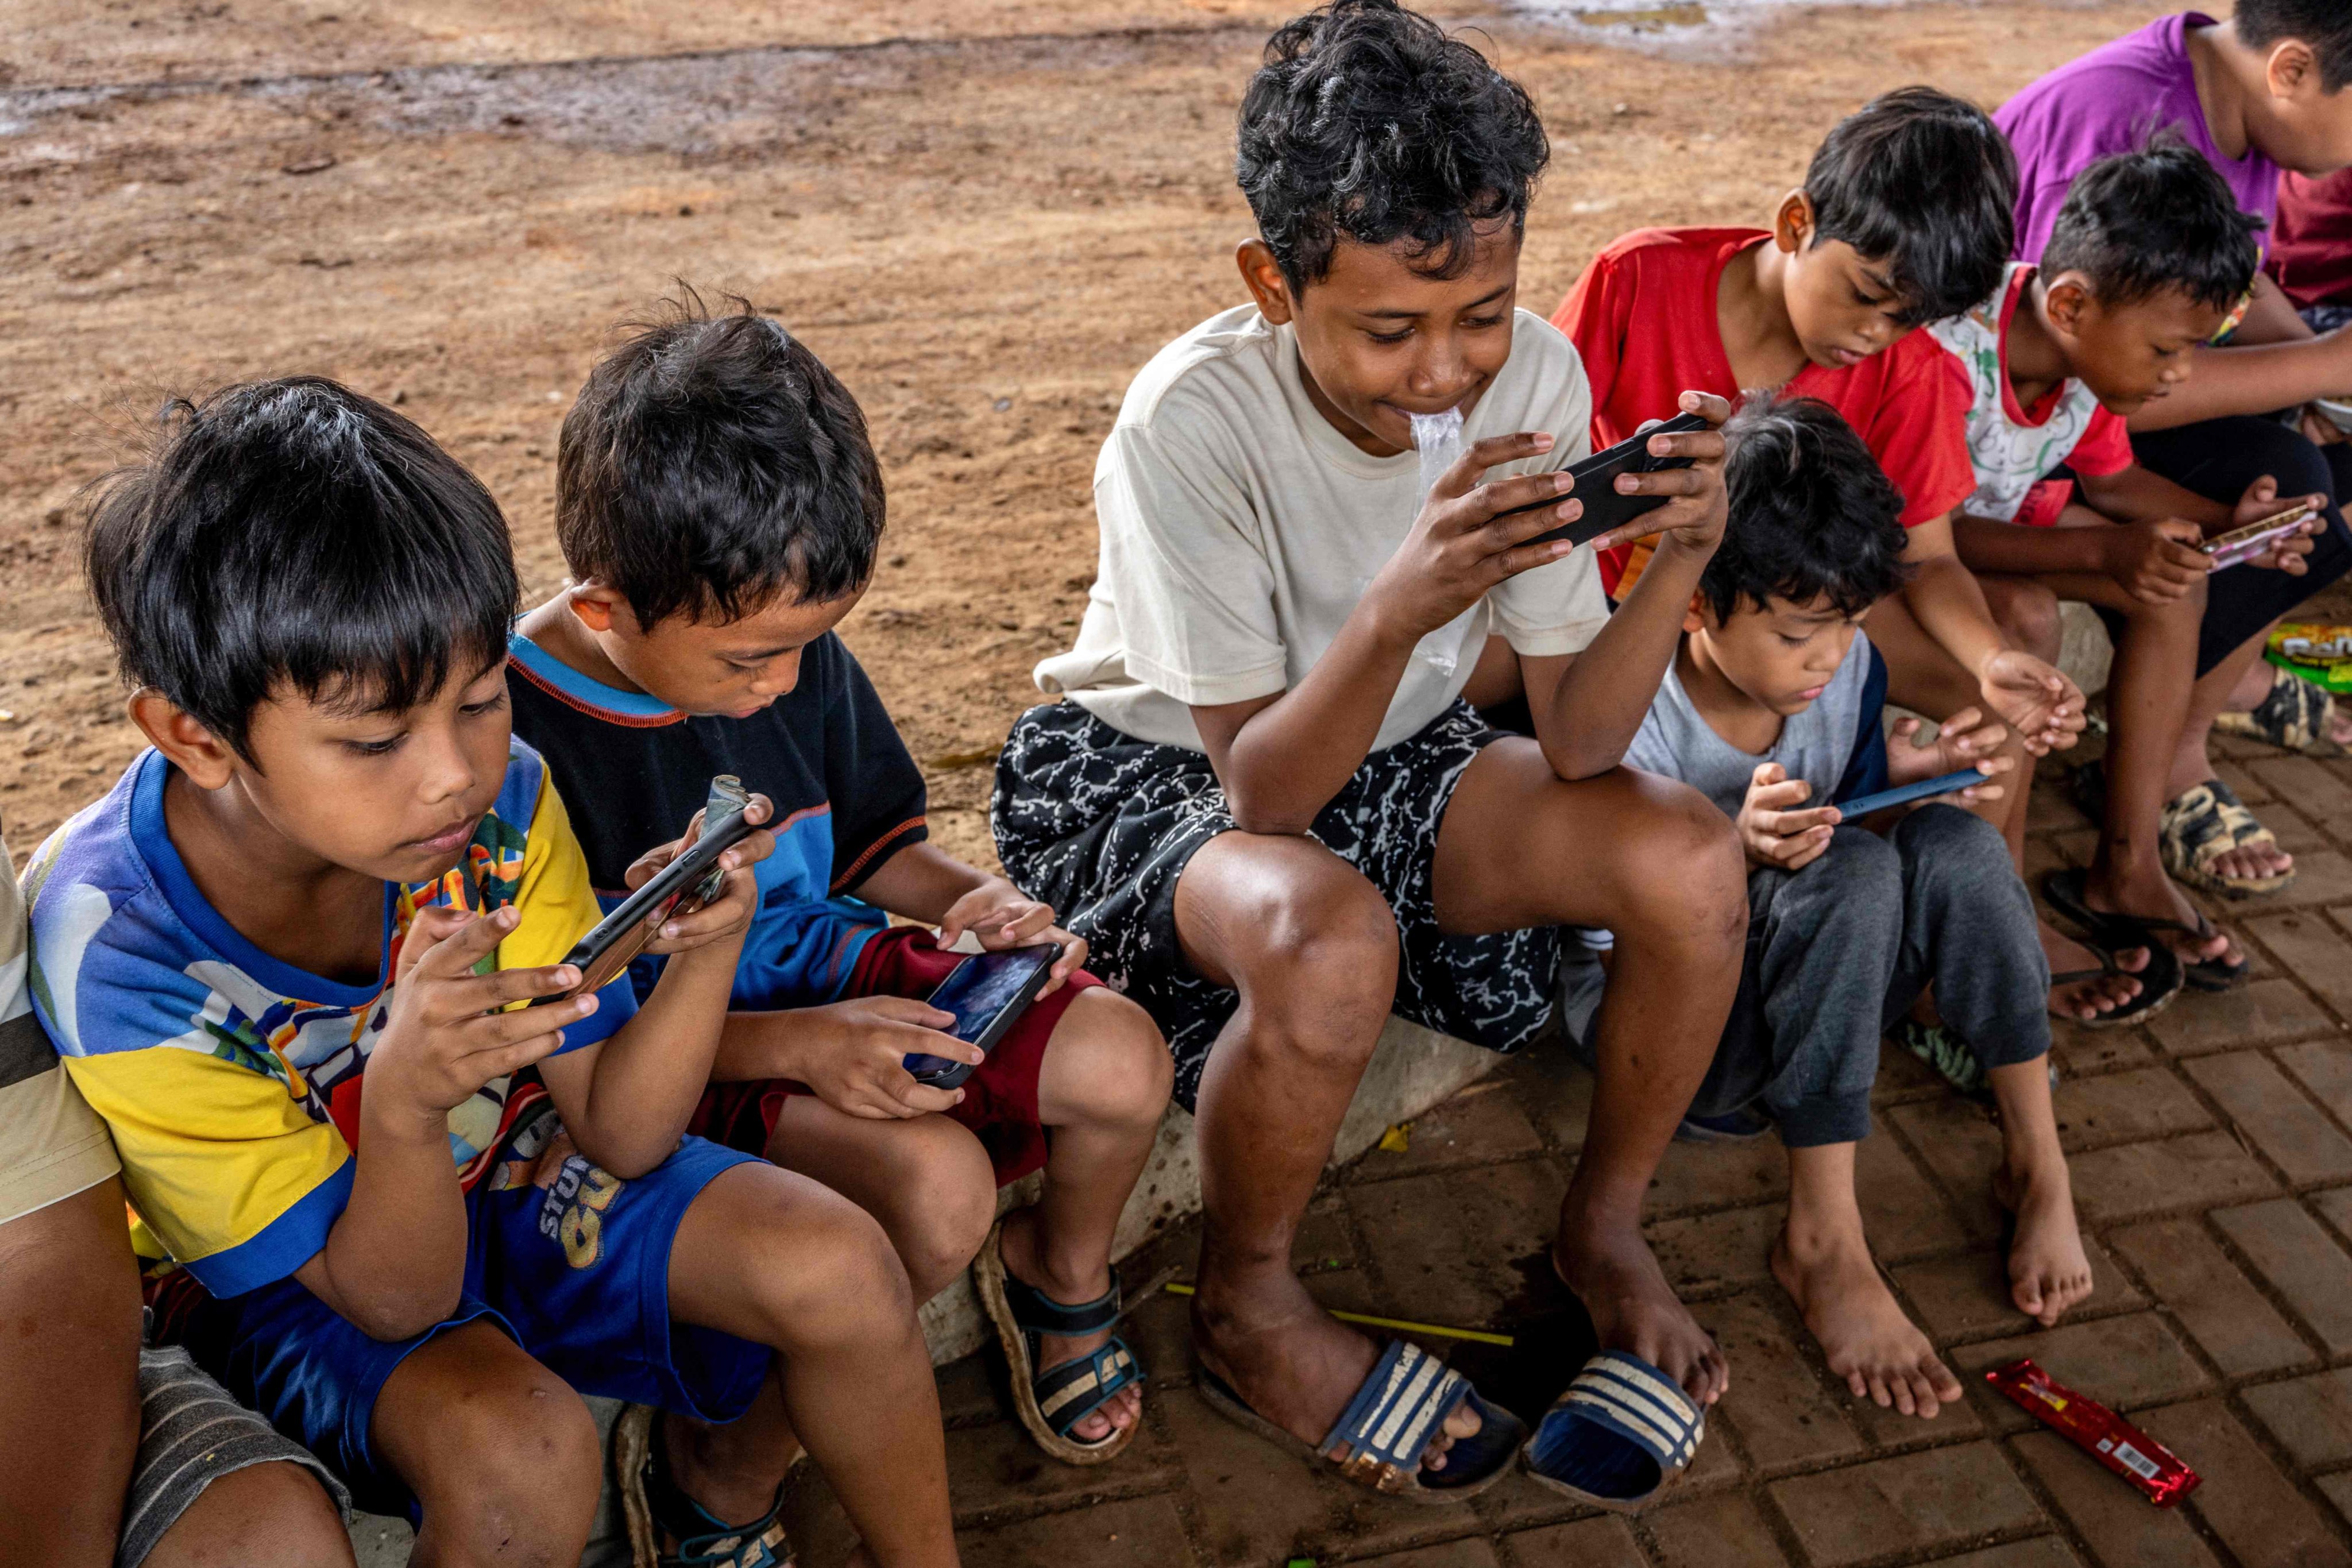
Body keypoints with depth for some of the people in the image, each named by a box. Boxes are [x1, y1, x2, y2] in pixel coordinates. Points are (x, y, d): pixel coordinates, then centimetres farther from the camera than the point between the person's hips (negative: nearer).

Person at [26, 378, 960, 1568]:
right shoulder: (115, 957, -29)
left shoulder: (499, 798, -20)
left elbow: (617, 1135, -13)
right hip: (289, 1274, -3)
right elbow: (392, 1297, -23)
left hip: (510, 1171, 4)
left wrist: (704, 952, -32)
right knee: (520, 1451, -33)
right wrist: (403, 1103, -45)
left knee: (840, 1265, -15)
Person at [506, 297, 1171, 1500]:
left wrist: (963, 900, -9)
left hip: (831, 971, 7)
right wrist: (795, 1046, -28)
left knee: (1121, 1058, -9)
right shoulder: (511, 744, -25)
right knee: (936, 1178, -31)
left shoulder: (795, 652, -4)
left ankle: (1060, 1278, 24)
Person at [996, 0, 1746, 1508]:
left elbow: (1578, 745, -15)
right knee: (1332, 944, -37)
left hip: (1391, 757, 5)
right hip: (1149, 772, -4)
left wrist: (1680, 559, -32)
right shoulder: (1194, 418, -29)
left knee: (1692, 860, -18)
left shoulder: (1536, 373, -16)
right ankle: (1248, 1309, -6)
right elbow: (1264, 791, -29)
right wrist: (1403, 606, -45)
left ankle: (1605, 1229, 8)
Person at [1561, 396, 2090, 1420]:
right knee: (1850, 872, -32)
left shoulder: (1847, 664, -4)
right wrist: (1735, 854, -41)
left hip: (1808, 996, 6)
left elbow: (1854, 813, 10)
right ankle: (1822, 1245, -27)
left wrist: (1916, 769, -13)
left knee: (1955, 844, -19)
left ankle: (2036, 1165, -10)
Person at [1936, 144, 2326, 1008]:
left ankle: (2127, 867, 3)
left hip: (2011, 516, 8)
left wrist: (2225, 523, -8)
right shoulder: (1952, 357, -34)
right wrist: (2107, 553, -37)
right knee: (2023, 616, -33)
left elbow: (2109, 477, 9)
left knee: (2177, 586, -4)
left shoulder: (2093, 352, -8)